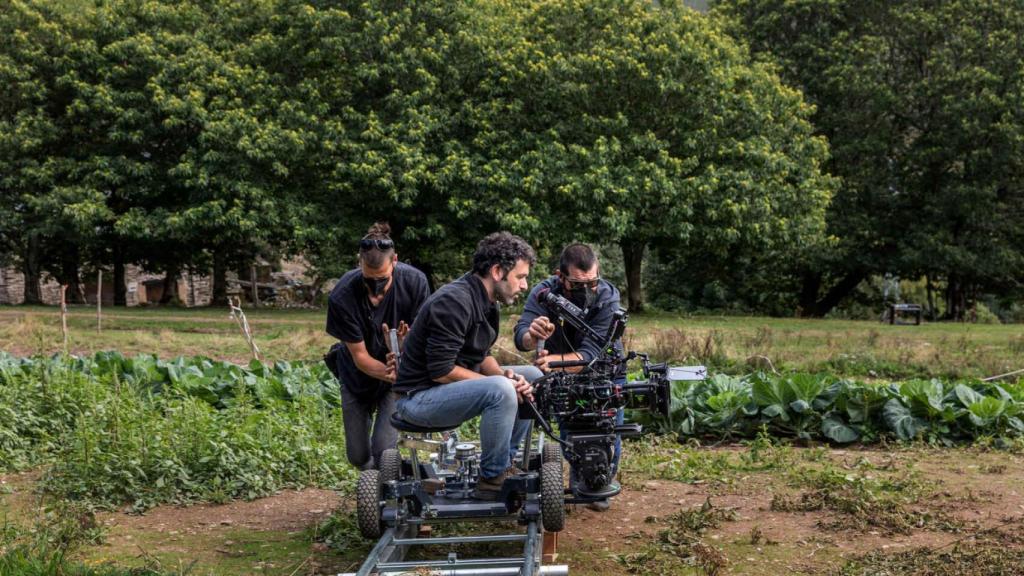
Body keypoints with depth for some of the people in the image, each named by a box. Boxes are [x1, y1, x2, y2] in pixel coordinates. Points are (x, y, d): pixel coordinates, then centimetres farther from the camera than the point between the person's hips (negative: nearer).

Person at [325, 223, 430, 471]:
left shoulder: (415, 282, -26)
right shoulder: (341, 297, -29)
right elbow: (360, 356, -23)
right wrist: (388, 373, -40)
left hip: (399, 373, -1)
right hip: (357, 376, 1)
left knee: (383, 449, -18)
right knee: (358, 455, 9)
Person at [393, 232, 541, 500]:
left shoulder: (486, 303, 8)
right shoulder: (454, 301, -24)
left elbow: (481, 356, 13)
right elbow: (441, 371, -26)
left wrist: (504, 375, -9)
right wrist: (501, 382, -19)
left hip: (451, 387, 10)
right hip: (419, 396, -10)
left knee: (532, 376, 6)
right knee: (500, 390, -32)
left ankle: (506, 462, 9)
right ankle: (493, 478, -16)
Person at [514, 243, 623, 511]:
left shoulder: (608, 298, -30)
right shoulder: (544, 293, -25)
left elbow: (591, 354, -38)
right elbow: (521, 337, -37)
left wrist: (554, 360, -56)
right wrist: (532, 335, -61)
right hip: (562, 371, 1)